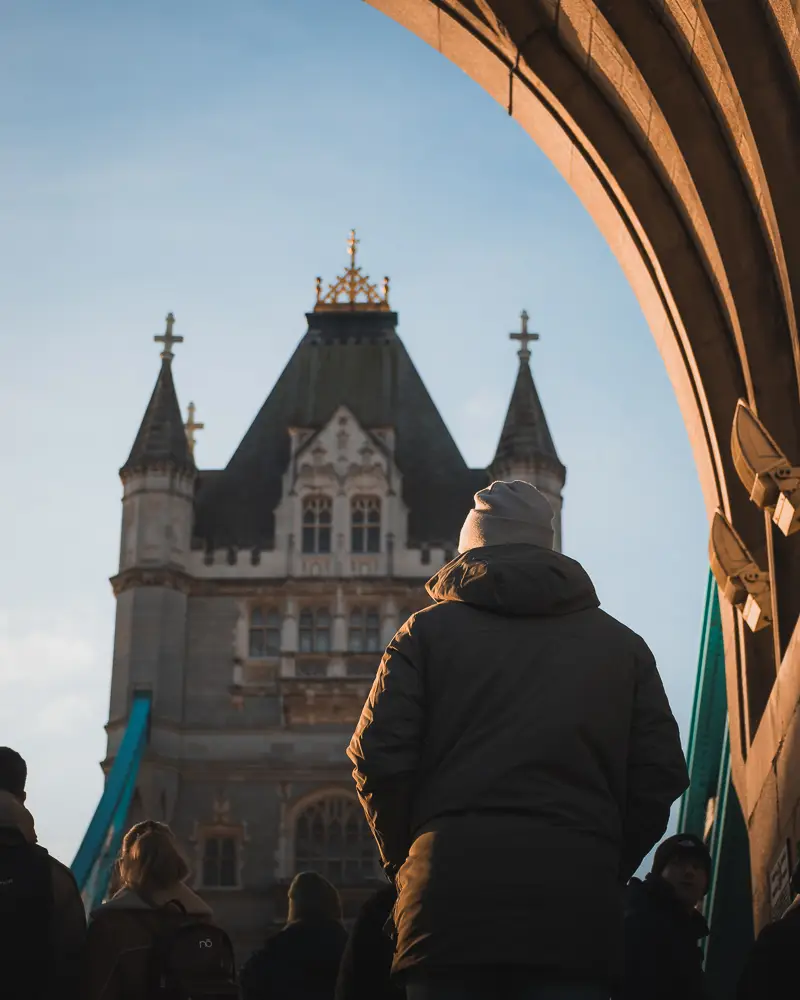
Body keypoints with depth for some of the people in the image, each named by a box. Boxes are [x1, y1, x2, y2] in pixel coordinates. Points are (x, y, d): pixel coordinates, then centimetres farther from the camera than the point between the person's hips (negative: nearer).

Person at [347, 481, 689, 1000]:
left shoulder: (426, 631, 9)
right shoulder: (622, 645, 16)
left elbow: (380, 761, 0)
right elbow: (660, 776, 9)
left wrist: (406, 860, 14)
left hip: (450, 898, -1)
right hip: (576, 904, 1)